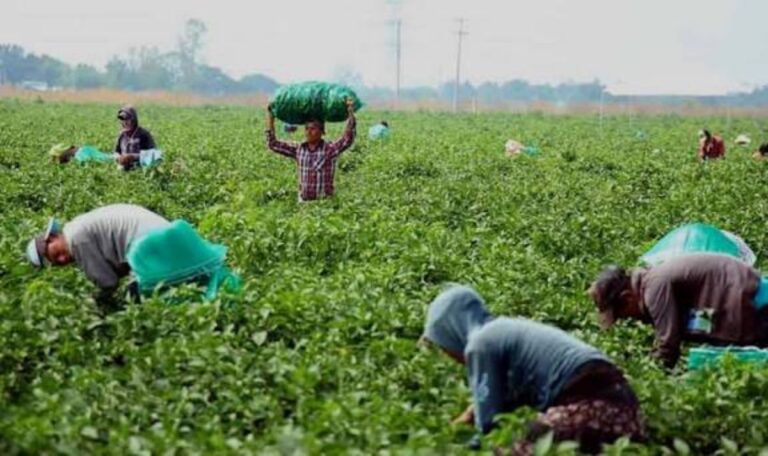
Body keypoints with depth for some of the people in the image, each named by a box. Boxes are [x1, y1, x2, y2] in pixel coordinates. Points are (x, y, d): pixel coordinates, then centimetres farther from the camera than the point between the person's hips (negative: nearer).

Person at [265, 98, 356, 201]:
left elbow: (348, 139, -23)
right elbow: (273, 144, 9)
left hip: (324, 201, -4)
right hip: (303, 201, 4)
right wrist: (270, 117, 4)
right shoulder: (298, 149, 6)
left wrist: (350, 111, -30)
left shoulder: (330, 149, -7)